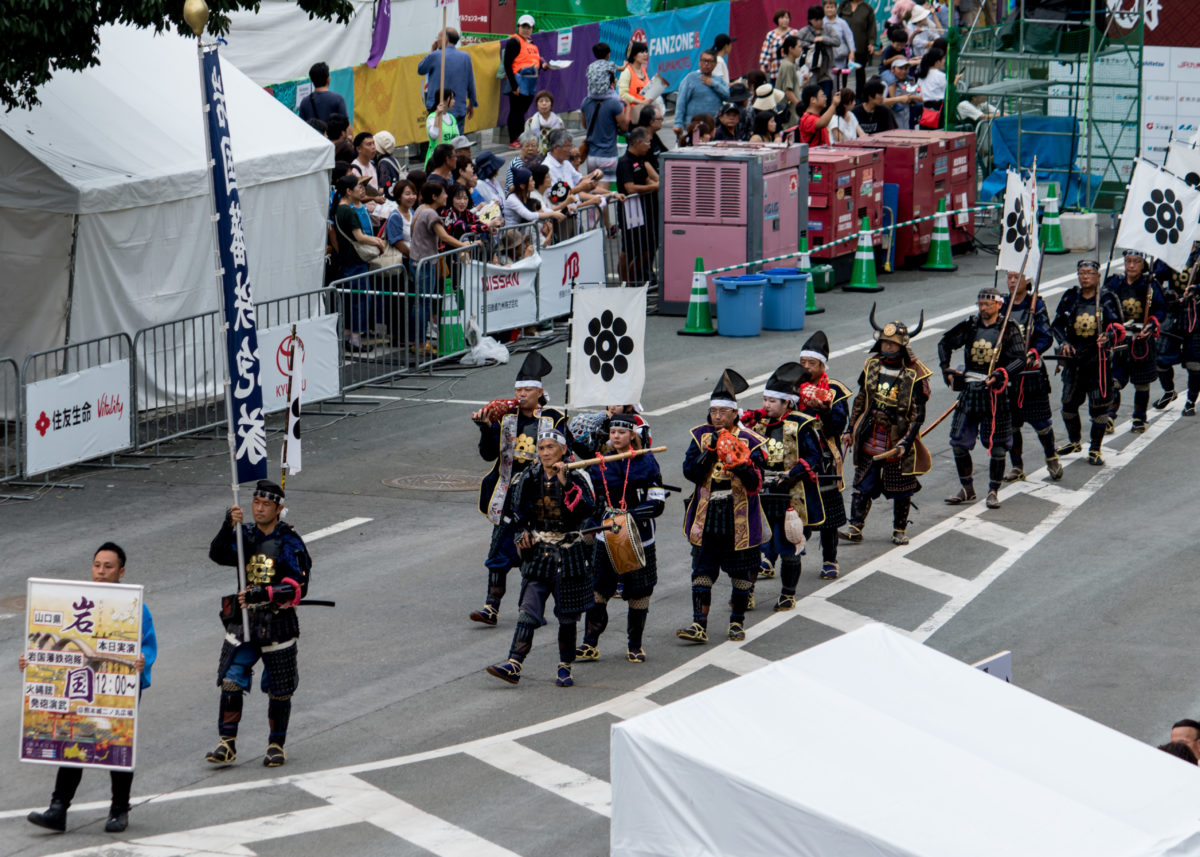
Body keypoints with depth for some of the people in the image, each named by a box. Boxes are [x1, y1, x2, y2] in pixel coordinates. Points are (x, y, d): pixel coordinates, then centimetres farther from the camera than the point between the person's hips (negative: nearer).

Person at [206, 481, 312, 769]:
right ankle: (227, 745, -4)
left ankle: (276, 745, 24)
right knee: (230, 682, -9)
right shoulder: (244, 536, 4)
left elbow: (298, 588, -16)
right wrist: (228, 527, -31)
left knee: (279, 691, 8)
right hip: (244, 623, 3)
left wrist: (262, 594, -28)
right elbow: (218, 555, -14)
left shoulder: (290, 542, -7)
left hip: (278, 623, -3)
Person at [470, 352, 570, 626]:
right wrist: (486, 429, -15)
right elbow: (488, 454, 1)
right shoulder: (505, 417, 5)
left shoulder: (554, 420, -1)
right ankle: (491, 606, -3)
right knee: (500, 550, -3)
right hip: (509, 494, 2)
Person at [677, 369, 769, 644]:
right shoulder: (701, 436, 3)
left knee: (741, 572, 7)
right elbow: (690, 472, -6)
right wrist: (710, 452, -18)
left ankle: (737, 622, 20)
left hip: (739, 517, -2)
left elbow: (756, 484, -11)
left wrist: (741, 465, -29)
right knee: (702, 570, -2)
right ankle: (699, 625, -1)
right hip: (707, 516, 2)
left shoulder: (749, 441, -5)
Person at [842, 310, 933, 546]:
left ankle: (900, 530, 19)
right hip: (869, 438, 4)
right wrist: (851, 430, 11)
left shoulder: (914, 376, -11)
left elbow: (918, 414, -11)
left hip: (898, 441, -4)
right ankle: (855, 528, 5)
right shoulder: (871, 366, 4)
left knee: (901, 488, 6)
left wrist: (906, 443, -19)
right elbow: (860, 401, 14)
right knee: (862, 484, 2)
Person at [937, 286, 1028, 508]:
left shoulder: (1008, 330, -4)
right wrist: (946, 369, 9)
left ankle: (993, 492, 12)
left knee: (997, 446, 0)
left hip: (996, 392, -4)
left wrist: (1000, 375, -25)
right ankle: (967, 488, 19)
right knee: (958, 442, 3)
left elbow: (1020, 359, -12)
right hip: (969, 390, 4)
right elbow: (945, 343, 20)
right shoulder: (970, 326, 6)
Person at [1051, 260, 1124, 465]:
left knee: (1099, 405, -2)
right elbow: (1057, 324, 6)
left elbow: (1117, 325, -8)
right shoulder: (1070, 298, 3)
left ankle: (1095, 449, 11)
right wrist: (1063, 342, -12)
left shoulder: (1106, 299, -3)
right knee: (1069, 402, 11)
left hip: (1099, 358, -3)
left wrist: (1109, 335, -30)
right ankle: (1074, 441, 35)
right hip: (1073, 356, 3)